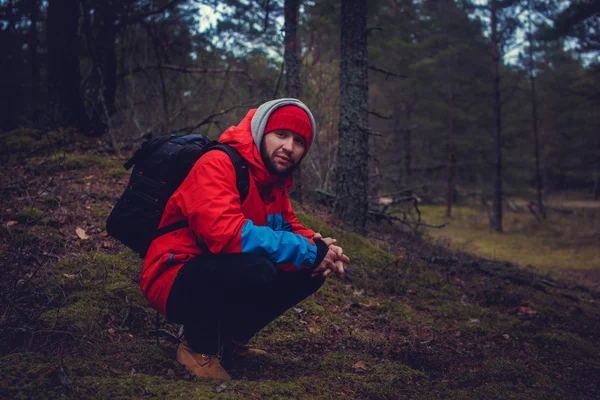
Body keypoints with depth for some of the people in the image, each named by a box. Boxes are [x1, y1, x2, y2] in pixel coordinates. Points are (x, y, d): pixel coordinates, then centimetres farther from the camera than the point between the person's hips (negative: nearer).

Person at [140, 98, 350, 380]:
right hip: (176, 282, -9)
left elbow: (289, 227, 13)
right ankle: (199, 344, -9)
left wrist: (320, 248, -13)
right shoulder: (219, 164, -21)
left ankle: (228, 337, 9)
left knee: (310, 271, 1)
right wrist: (309, 252, -28)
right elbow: (225, 232, -34)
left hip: (221, 276, 9)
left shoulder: (275, 180, 7)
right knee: (256, 269, -36)